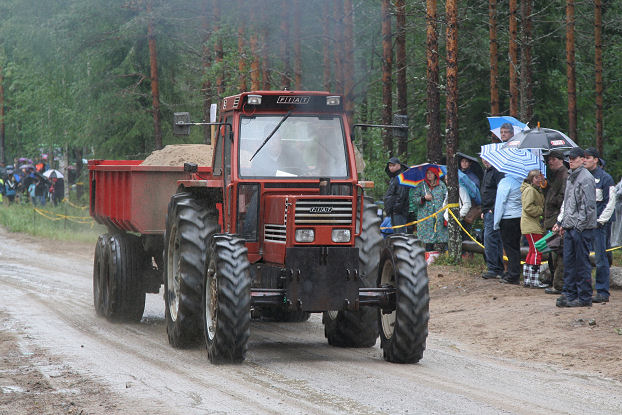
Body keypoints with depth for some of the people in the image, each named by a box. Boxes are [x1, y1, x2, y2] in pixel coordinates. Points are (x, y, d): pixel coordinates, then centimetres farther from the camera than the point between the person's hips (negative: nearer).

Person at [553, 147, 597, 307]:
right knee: (568, 262, 9)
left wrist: (580, 226, -16)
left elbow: (588, 206, -15)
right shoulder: (570, 178, 17)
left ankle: (584, 297, 1)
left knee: (582, 263, -4)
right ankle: (569, 293, 15)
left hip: (582, 229, -9)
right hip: (569, 228, 9)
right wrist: (560, 222, 20)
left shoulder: (586, 179, -11)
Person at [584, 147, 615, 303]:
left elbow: (610, 202, -6)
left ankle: (603, 292, -4)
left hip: (599, 224, -6)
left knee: (600, 258, -7)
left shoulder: (605, 178, -4)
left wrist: (601, 221, -11)